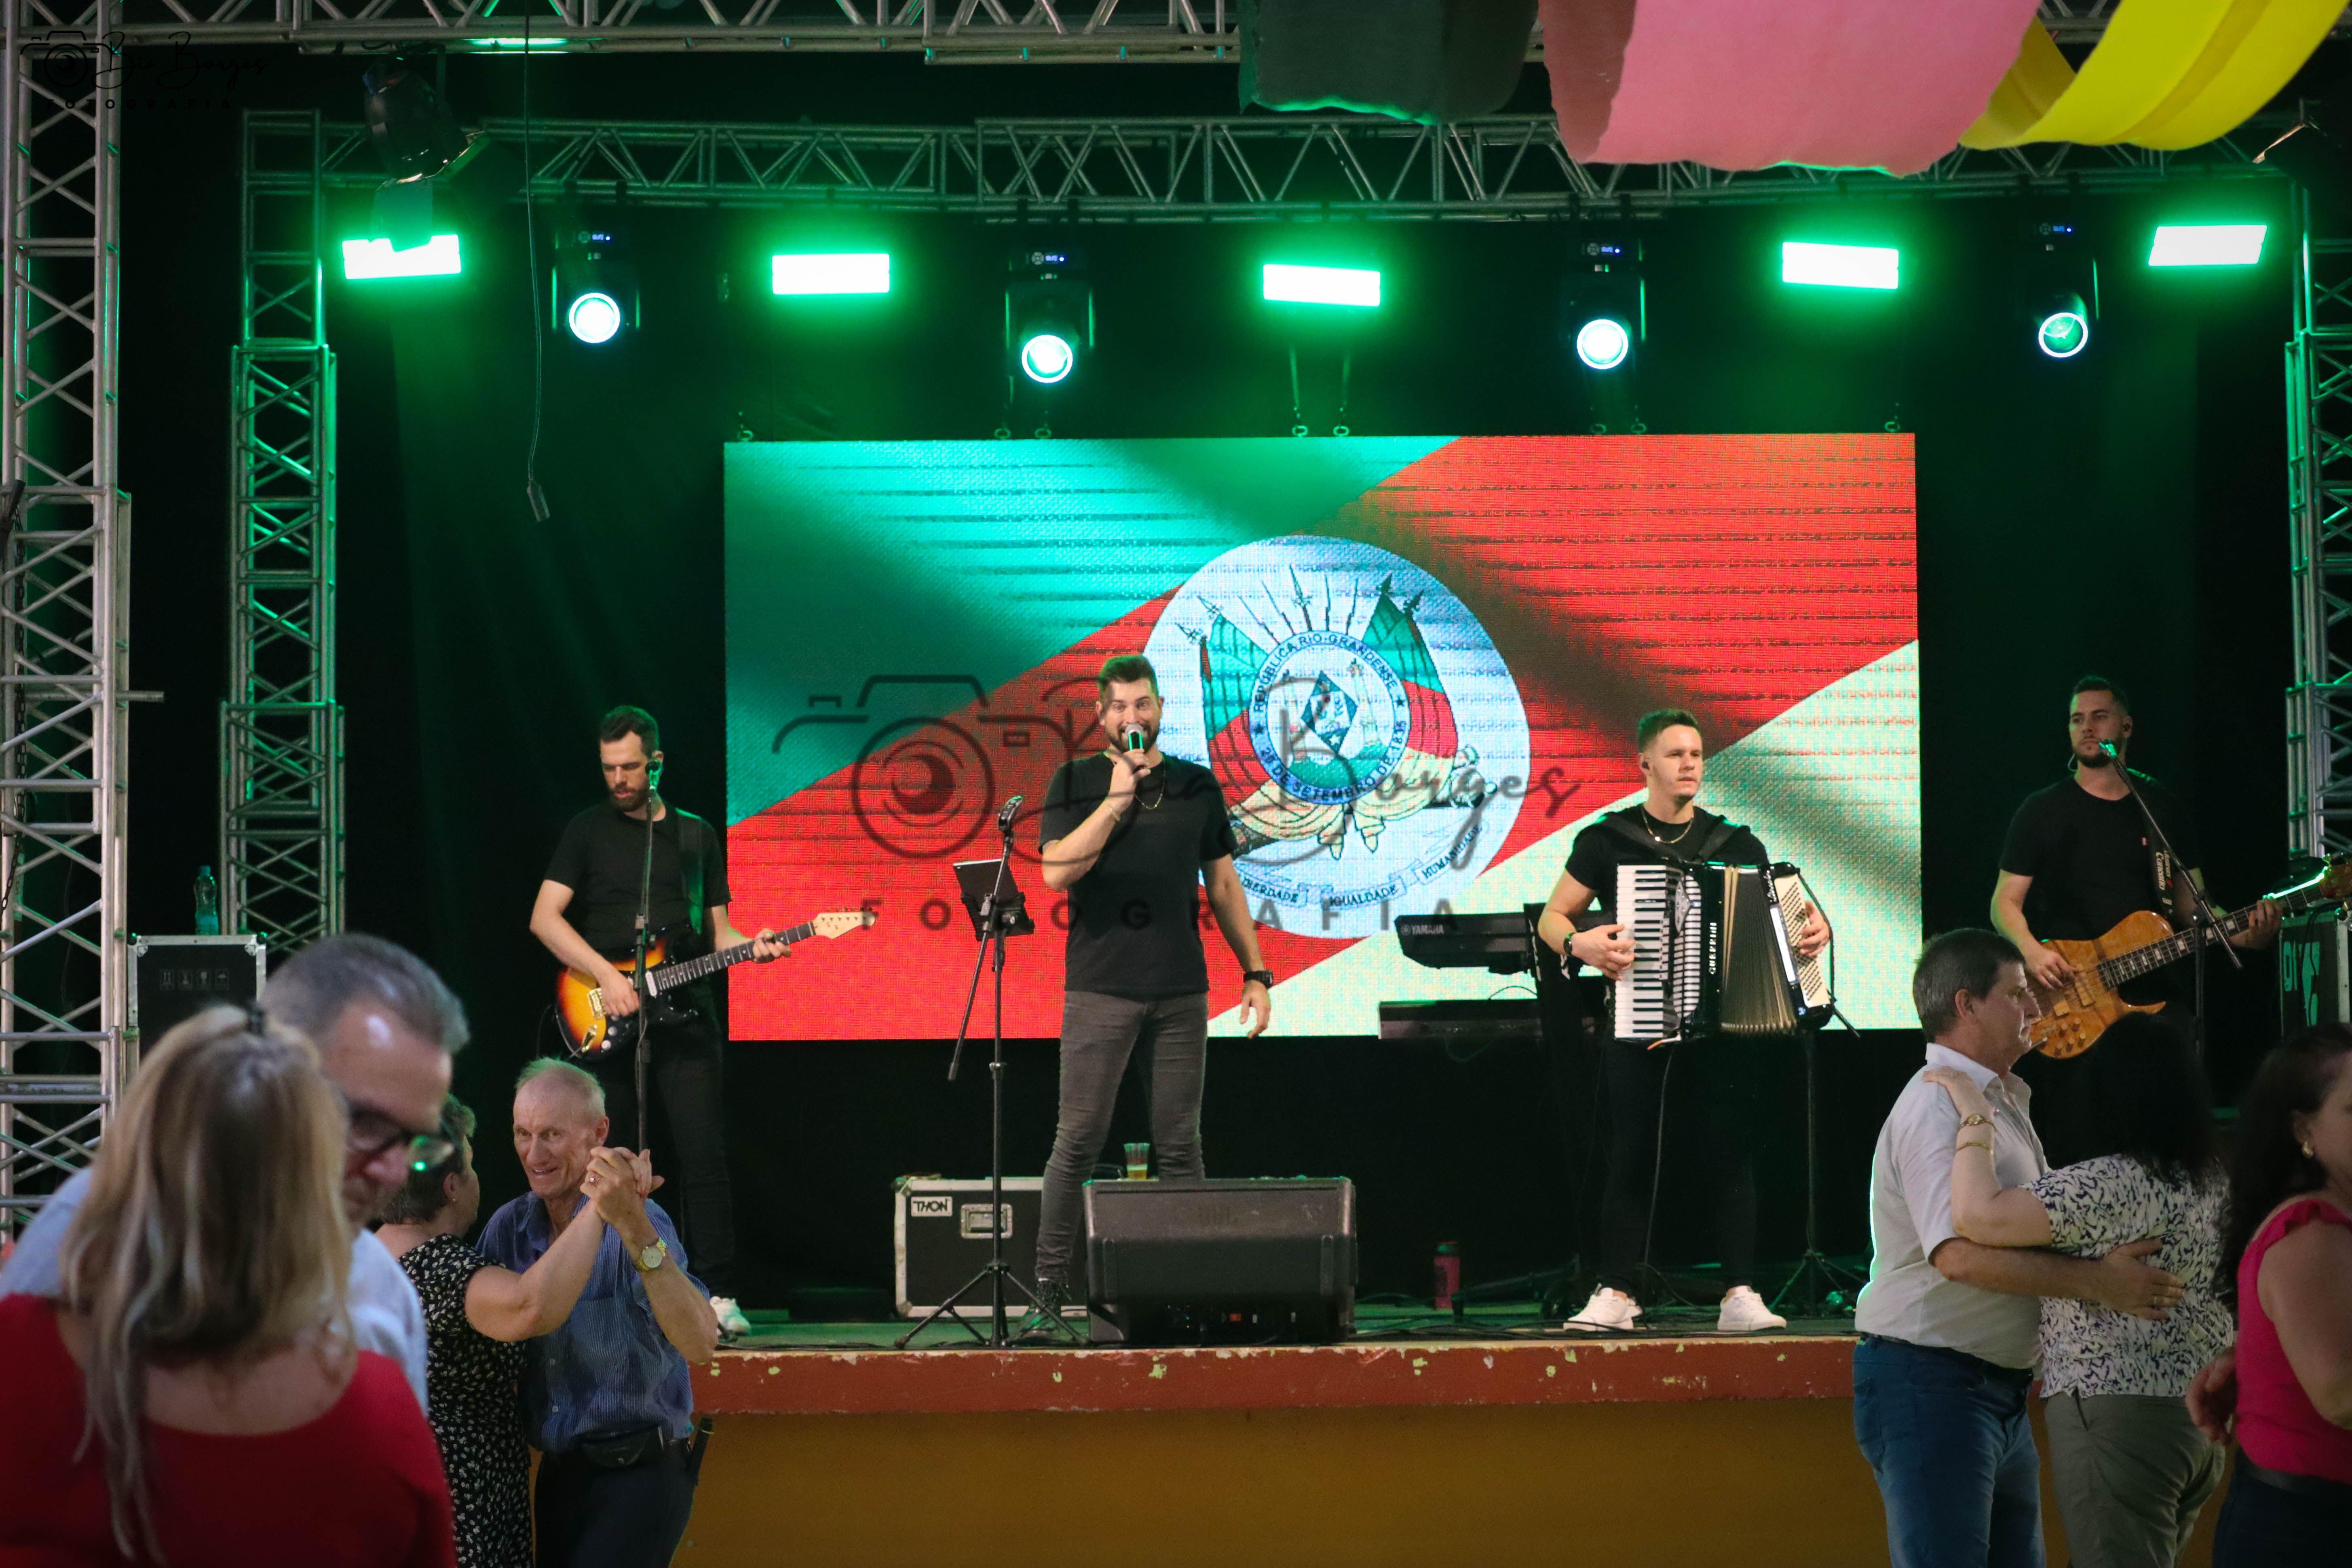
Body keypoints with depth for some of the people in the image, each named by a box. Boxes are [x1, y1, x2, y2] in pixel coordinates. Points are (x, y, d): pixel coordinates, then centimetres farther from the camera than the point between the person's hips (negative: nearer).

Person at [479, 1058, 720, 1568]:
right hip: (558, 1471, 6)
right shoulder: (508, 1228, 2)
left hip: (638, 1473, -6)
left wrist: (634, 1225, -42)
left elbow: (699, 1343, -32)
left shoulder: (639, 1224, -16)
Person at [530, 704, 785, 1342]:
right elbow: (545, 918, -3)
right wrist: (606, 976, -13)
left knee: (705, 1157, -7)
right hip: (607, 1021, -1)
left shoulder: (699, 836, 14)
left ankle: (719, 1296, -6)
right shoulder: (587, 831, 6)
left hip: (684, 1012, 1)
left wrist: (752, 948, -6)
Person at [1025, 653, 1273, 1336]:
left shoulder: (1196, 785, 12)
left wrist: (1256, 973, 10)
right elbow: (1057, 871, -9)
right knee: (1078, 1142, -4)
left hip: (1181, 992, 3)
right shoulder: (1076, 782, 5)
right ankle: (1049, 1294, -1)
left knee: (1180, 1146, 4)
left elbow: (1224, 884, 15)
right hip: (1100, 990, -2)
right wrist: (1117, 798, -11)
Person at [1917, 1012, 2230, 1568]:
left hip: (2117, 1417, -9)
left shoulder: (2113, 1183, -19)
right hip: (2201, 1417, 9)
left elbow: (1979, 1216, -28)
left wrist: (1974, 1116, -15)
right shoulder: (2212, 1183, 10)